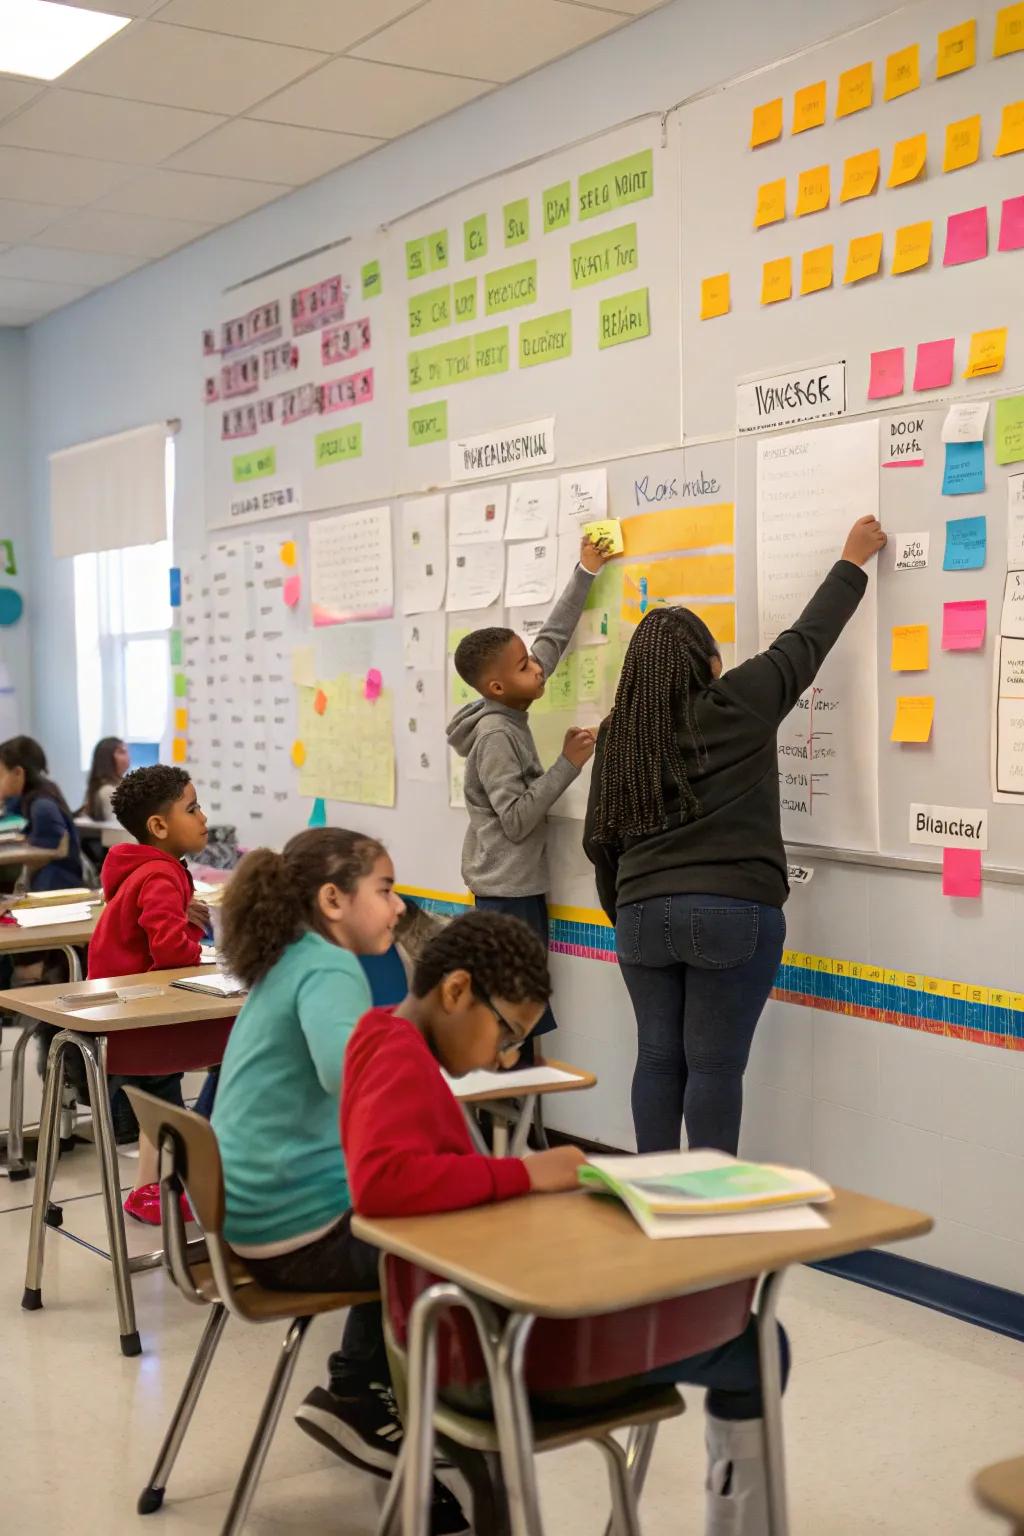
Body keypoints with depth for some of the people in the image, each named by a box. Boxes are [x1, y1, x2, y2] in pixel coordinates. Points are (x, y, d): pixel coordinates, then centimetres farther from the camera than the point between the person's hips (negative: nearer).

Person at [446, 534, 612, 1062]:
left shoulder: (508, 711, 5)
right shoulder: (495, 735, -19)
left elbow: (552, 639, 13)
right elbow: (517, 819, -22)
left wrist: (585, 574, 12)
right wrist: (567, 765, -19)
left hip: (517, 884, 9)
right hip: (508, 891, -9)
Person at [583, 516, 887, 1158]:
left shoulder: (617, 734, 7)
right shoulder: (738, 706, -4)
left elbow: (600, 841, 11)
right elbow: (806, 643, 7)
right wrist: (853, 562, 20)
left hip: (645, 913, 4)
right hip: (733, 913, -4)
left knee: (658, 1058, 12)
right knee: (715, 1067, 0)